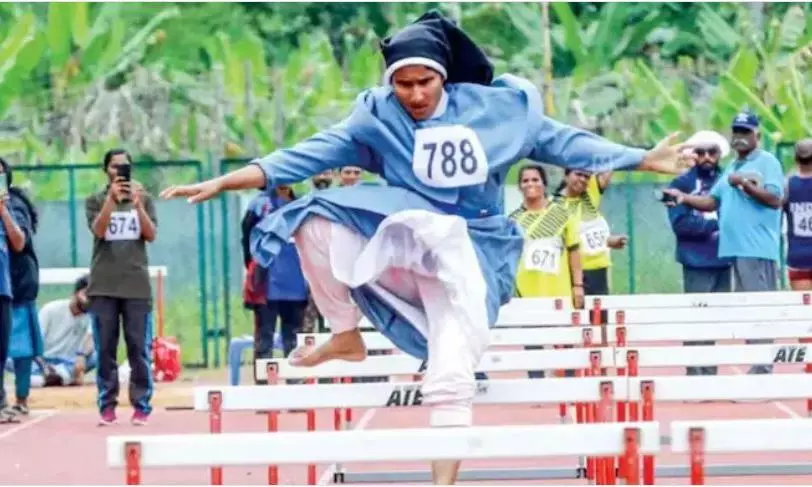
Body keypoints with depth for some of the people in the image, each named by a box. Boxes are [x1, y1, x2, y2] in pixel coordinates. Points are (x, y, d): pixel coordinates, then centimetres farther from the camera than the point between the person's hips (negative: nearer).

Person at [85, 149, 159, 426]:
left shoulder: (144, 199, 10)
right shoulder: (95, 200, 8)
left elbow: (151, 235, -1)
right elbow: (98, 230, -9)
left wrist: (137, 203, -15)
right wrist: (111, 199, -21)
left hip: (136, 285, 0)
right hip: (103, 286, 0)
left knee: (139, 348, -3)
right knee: (105, 349, 0)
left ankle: (141, 405, 0)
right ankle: (107, 405, 3)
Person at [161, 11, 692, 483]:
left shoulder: (494, 107, -4)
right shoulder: (376, 117, -4)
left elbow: (561, 142, 4)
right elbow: (309, 155, -10)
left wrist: (643, 159, 2)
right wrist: (221, 183, -20)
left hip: (471, 253, -2)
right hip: (405, 241, 2)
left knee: (452, 376, -17)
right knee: (315, 222, -18)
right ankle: (347, 335, -1)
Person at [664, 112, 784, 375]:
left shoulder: (767, 162, -3)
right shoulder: (732, 167, 22)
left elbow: (775, 199, -14)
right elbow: (712, 202, 20)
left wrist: (744, 184, -17)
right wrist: (684, 197, 7)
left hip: (758, 250, -8)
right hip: (734, 249, 8)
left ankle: (763, 367, -11)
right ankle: (757, 364, 12)